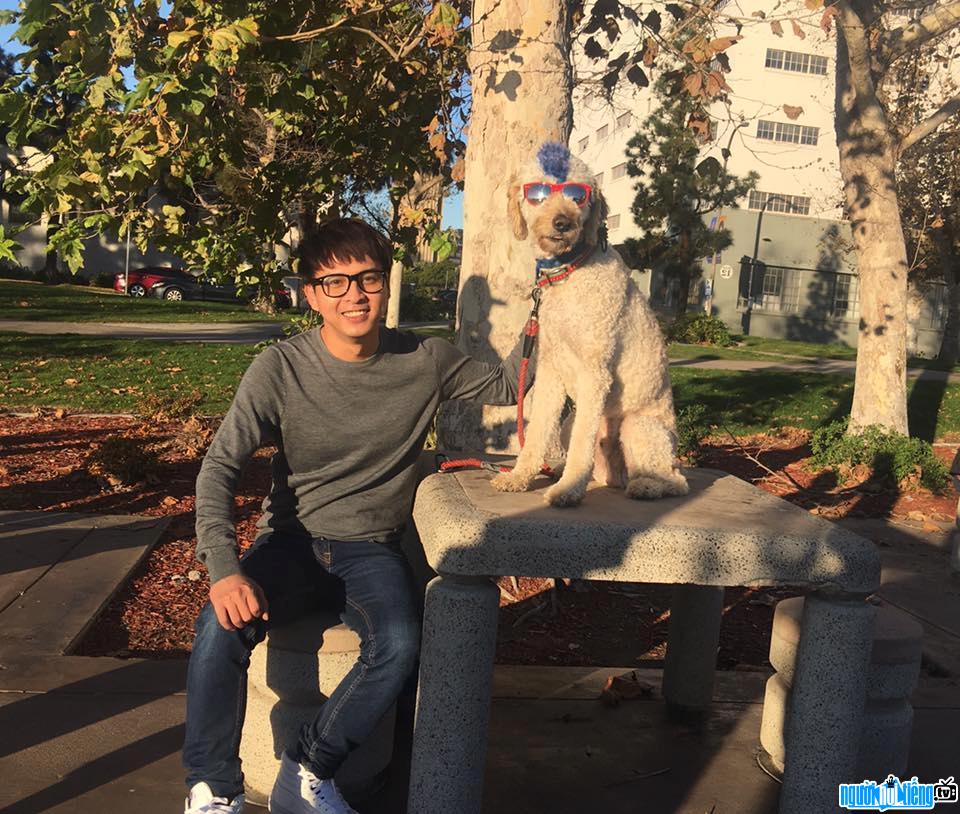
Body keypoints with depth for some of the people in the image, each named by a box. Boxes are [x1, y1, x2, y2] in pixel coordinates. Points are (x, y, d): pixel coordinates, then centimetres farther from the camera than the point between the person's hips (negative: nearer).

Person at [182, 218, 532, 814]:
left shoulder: (425, 361, -3)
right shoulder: (280, 369, -9)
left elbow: (507, 385, 11)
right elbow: (220, 467, -12)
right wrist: (224, 568, -26)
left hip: (372, 549, 1)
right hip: (292, 542, 0)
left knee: (400, 646, -30)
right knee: (222, 627, -29)